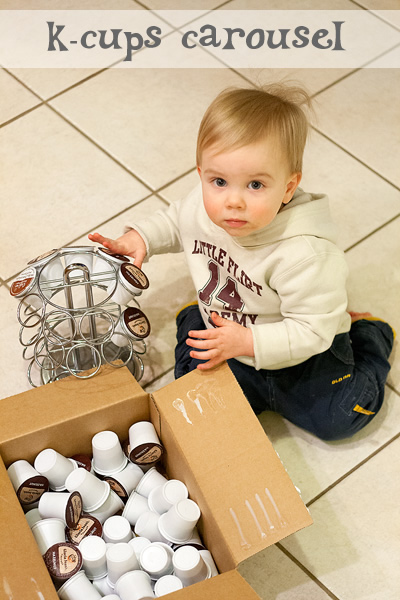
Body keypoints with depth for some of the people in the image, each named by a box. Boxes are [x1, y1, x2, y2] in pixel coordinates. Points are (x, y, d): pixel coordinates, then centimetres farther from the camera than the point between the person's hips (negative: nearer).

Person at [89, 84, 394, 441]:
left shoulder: (303, 254, -39)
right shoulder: (204, 206, -20)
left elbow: (312, 331, -31)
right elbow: (176, 221, 7)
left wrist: (248, 342, -36)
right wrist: (140, 238, -8)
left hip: (298, 353, -4)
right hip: (229, 342, 4)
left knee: (337, 418, -7)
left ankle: (366, 335, 20)